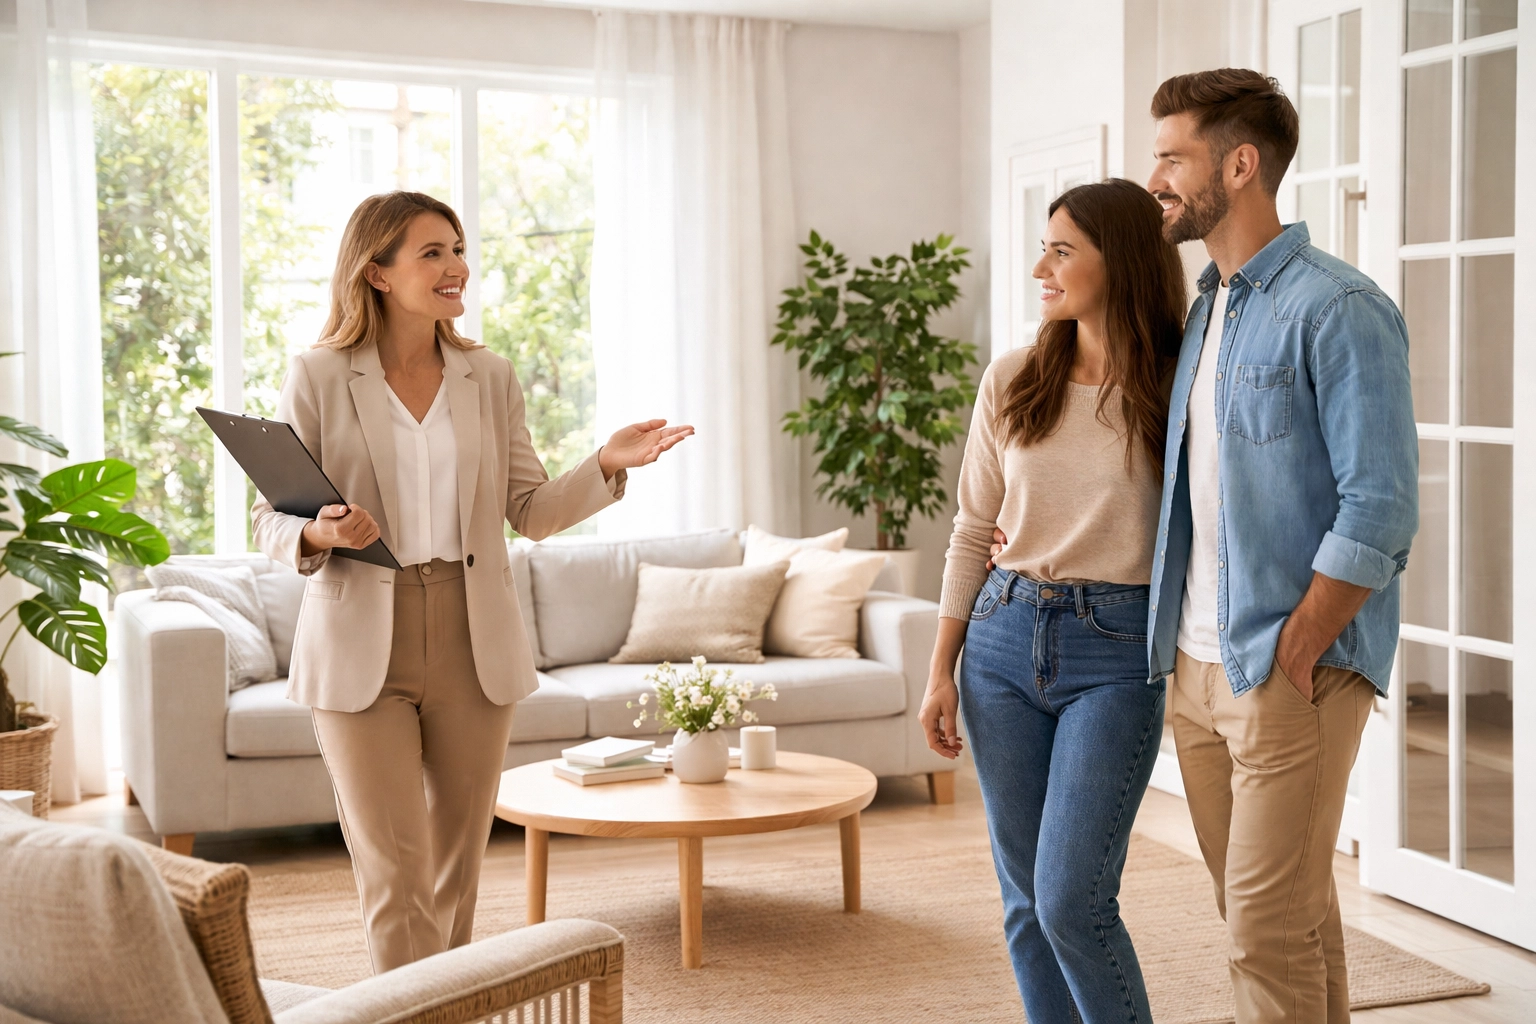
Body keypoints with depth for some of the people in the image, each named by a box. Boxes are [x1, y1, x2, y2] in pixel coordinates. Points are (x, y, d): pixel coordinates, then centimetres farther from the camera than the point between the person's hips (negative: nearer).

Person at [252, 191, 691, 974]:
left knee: (457, 872, 11)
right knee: (396, 879, -5)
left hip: (473, 643, 3)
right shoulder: (317, 377, -2)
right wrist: (319, 534, -22)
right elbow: (270, 521, 0)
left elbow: (531, 512, 8)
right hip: (362, 646, -3)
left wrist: (606, 464, -7)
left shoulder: (489, 377, 7)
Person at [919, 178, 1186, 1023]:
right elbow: (973, 530, 10)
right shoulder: (1012, 381, 5)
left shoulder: (1175, 393, -6)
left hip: (1116, 653, -4)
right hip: (1003, 640, 4)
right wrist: (940, 670, 8)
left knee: (1071, 900, -9)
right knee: (1025, 898, 10)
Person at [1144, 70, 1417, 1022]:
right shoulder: (1205, 308, 14)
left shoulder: (1337, 309, -12)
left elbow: (1380, 512, -18)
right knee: (1281, 909, 16)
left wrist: (1289, 659, -17)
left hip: (1291, 670, -8)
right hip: (1197, 666, 8)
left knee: (1270, 929, -3)